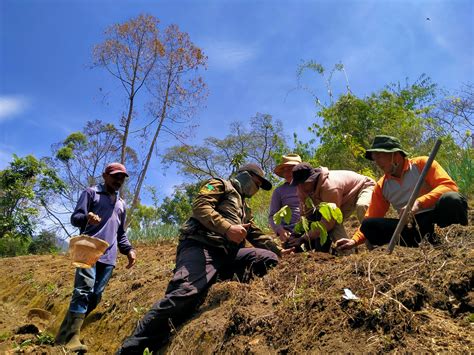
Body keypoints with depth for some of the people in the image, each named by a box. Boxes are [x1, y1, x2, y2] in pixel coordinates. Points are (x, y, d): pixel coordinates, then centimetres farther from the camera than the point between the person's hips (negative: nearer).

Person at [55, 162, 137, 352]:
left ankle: (65, 334, 10)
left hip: (109, 256, 6)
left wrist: (128, 249, 13)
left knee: (95, 296, 1)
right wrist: (86, 218, -25)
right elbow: (75, 217, -3)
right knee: (84, 291, -16)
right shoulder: (91, 193, 8)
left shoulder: (121, 203, 25)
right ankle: (72, 338, -14)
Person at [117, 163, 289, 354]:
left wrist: (278, 250, 29)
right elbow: (200, 206, -8)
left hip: (227, 253, 8)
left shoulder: (244, 209, 36)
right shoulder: (221, 185, 11)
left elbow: (257, 236, 38)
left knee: (269, 258, -3)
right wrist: (227, 228, -19)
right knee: (185, 293, -30)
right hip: (200, 247, -8)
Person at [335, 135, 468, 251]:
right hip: (412, 225, 4)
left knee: (451, 199, -34)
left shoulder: (422, 164, 0)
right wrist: (355, 240, -3)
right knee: (368, 225, -17)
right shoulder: (381, 186, 12)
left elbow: (449, 186, -15)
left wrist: (419, 202, -29)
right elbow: (370, 220, 13)